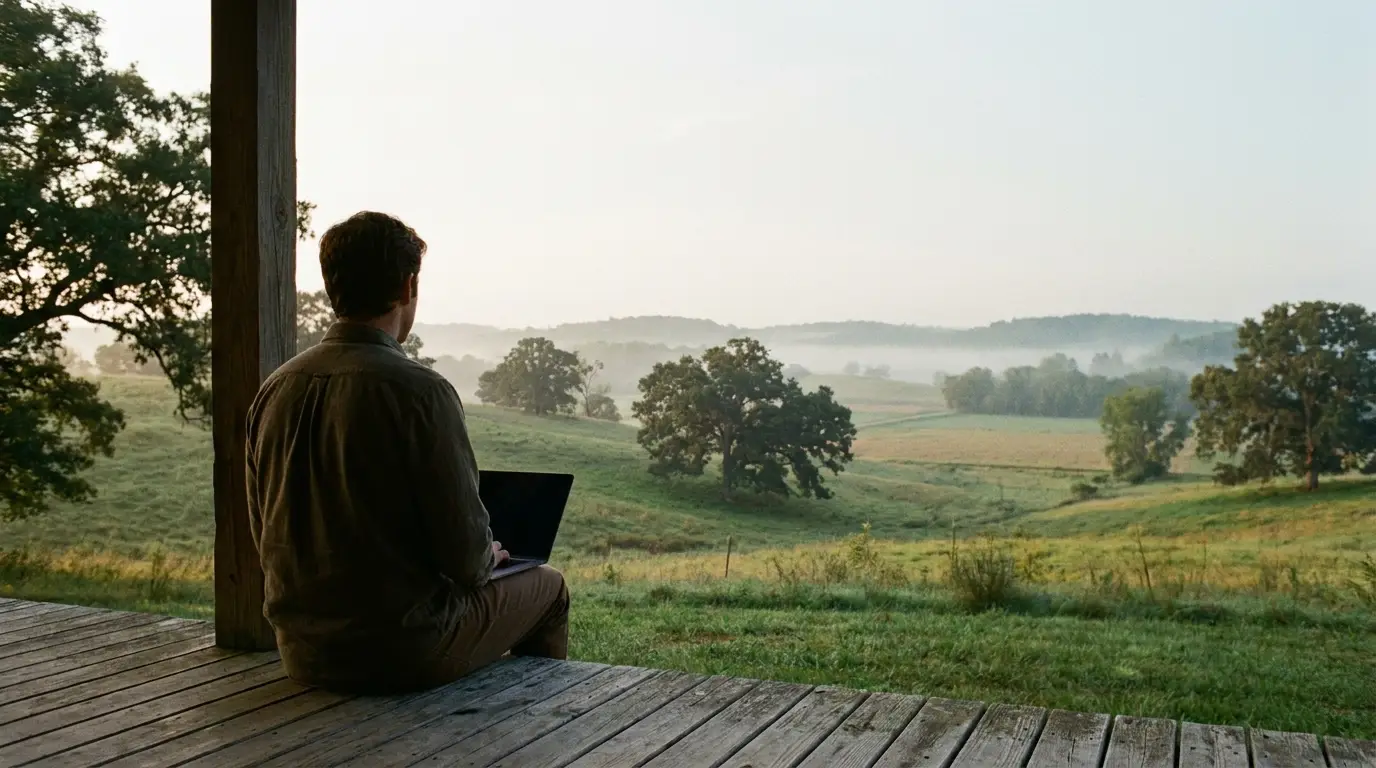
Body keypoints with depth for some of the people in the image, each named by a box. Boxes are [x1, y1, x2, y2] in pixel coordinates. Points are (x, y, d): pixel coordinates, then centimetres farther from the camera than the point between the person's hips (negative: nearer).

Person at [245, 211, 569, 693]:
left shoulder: (274, 390, -1)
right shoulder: (421, 392, -21)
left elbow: (265, 537, 9)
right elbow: (465, 554, -18)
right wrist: (487, 556, 7)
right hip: (405, 657, -6)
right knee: (547, 588, 19)